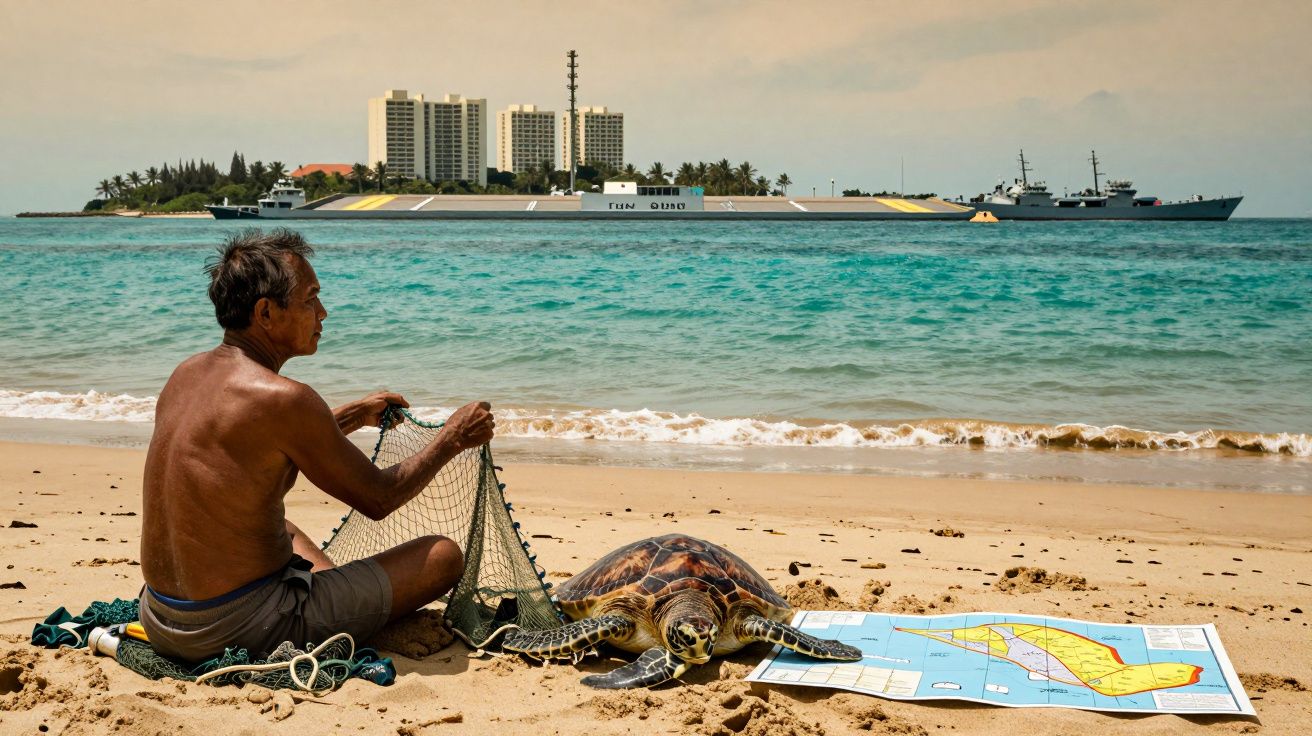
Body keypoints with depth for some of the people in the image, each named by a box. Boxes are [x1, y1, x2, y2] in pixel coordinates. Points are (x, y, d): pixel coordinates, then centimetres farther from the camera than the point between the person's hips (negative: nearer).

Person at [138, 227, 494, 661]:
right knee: (443, 557, -1)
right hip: (242, 631, -9)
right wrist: (452, 439, 7)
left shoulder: (185, 375, 5)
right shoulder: (282, 398, -20)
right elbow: (378, 499, -8)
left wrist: (353, 416, 29)